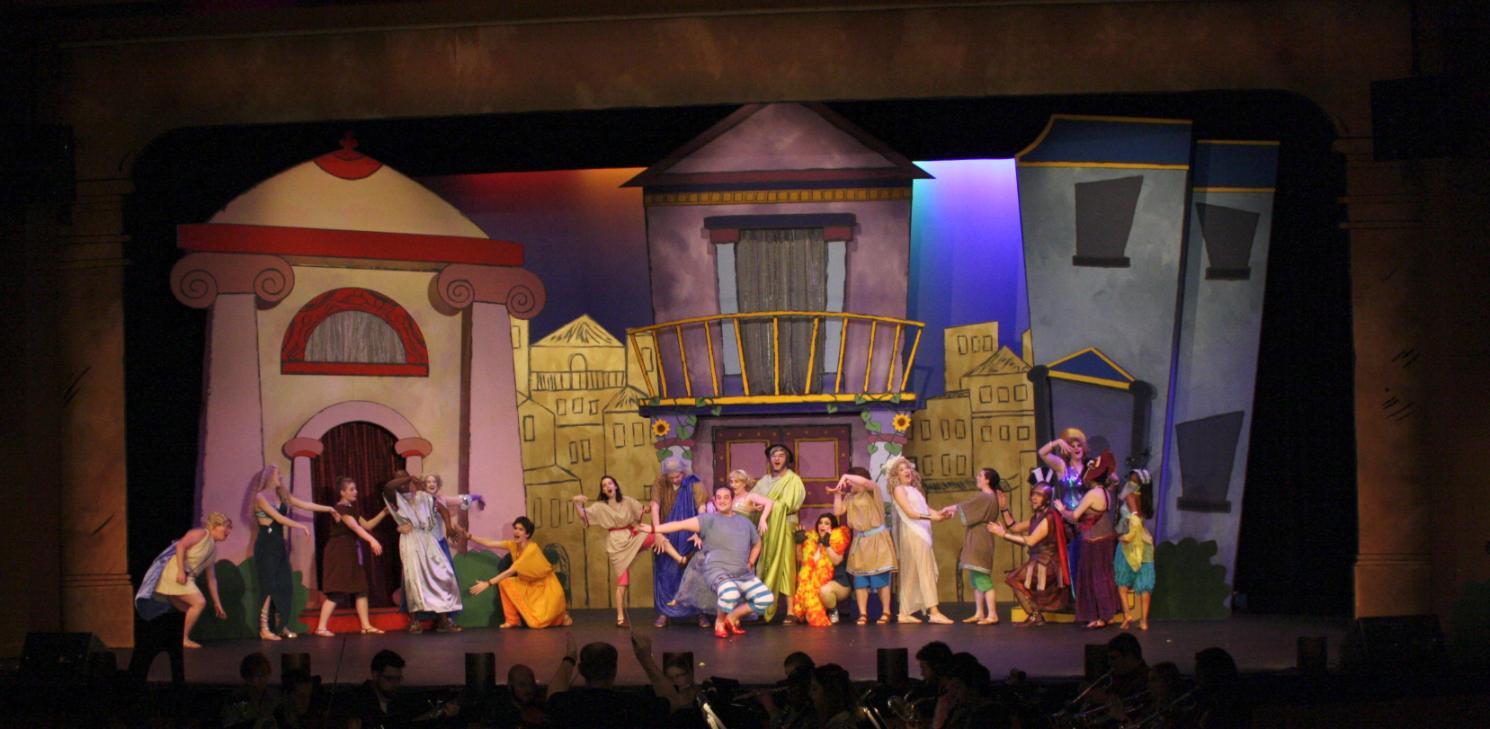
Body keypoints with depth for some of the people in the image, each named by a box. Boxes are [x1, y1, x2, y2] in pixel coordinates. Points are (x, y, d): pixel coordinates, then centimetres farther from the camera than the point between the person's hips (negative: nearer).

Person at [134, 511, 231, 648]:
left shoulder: (213, 549, 20)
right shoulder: (201, 534, -5)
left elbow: (211, 579, 24)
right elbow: (181, 545, -20)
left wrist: (217, 603, 23)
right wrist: (181, 570, -27)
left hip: (185, 578, 10)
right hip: (174, 573, -10)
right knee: (199, 602, -18)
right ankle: (184, 639, -11)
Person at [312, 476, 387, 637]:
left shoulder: (351, 509, 16)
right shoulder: (341, 508, -14)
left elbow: (367, 525, 18)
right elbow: (355, 527, -28)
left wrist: (383, 513, 9)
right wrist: (372, 540, -39)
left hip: (349, 553, 10)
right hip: (338, 552, -10)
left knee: (361, 589, 7)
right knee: (337, 591, -12)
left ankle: (366, 626, 9)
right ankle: (321, 627, -10)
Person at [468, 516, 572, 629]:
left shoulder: (531, 549, -29)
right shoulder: (514, 545, -7)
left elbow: (511, 571, -33)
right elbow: (489, 543, -10)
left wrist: (488, 583, -36)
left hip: (547, 587, -7)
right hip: (530, 586, 7)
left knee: (536, 623, -19)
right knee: (504, 583, -14)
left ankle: (560, 614, 11)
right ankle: (512, 620, -2)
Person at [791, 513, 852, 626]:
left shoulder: (837, 539, -6)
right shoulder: (812, 540, 9)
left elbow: (836, 561, -19)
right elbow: (802, 560, 10)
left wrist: (827, 545, -27)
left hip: (839, 583, -6)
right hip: (816, 582, 6)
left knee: (824, 590, -36)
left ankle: (833, 612, -6)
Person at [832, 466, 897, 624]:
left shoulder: (873, 491, -7)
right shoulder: (849, 497, 10)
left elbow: (866, 482, -27)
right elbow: (838, 511, 6)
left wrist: (845, 476, -22)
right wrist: (837, 494, 2)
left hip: (876, 539, -6)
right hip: (859, 540, 6)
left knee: (881, 578, -4)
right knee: (860, 579, 2)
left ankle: (885, 612, 3)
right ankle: (863, 614, 5)